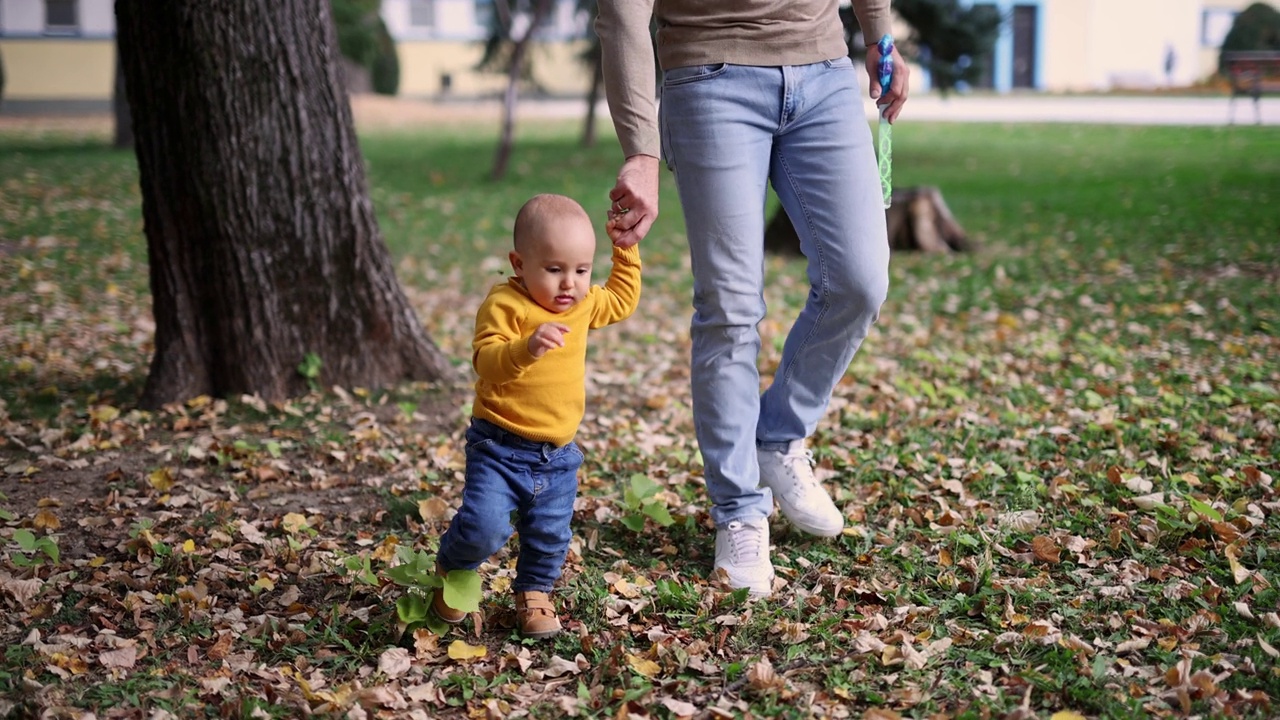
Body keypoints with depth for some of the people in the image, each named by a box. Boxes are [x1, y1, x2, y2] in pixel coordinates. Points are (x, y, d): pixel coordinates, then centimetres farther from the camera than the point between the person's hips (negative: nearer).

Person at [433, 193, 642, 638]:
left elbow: (622, 300, 27)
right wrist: (527, 348, -43)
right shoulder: (504, 305, -16)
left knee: (550, 535, 8)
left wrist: (625, 250, 19)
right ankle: (451, 568, 14)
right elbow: (486, 361, -27)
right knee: (485, 528, -17)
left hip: (557, 455, 6)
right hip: (499, 446, -6)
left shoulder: (584, 306, 7)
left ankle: (534, 594, 34)